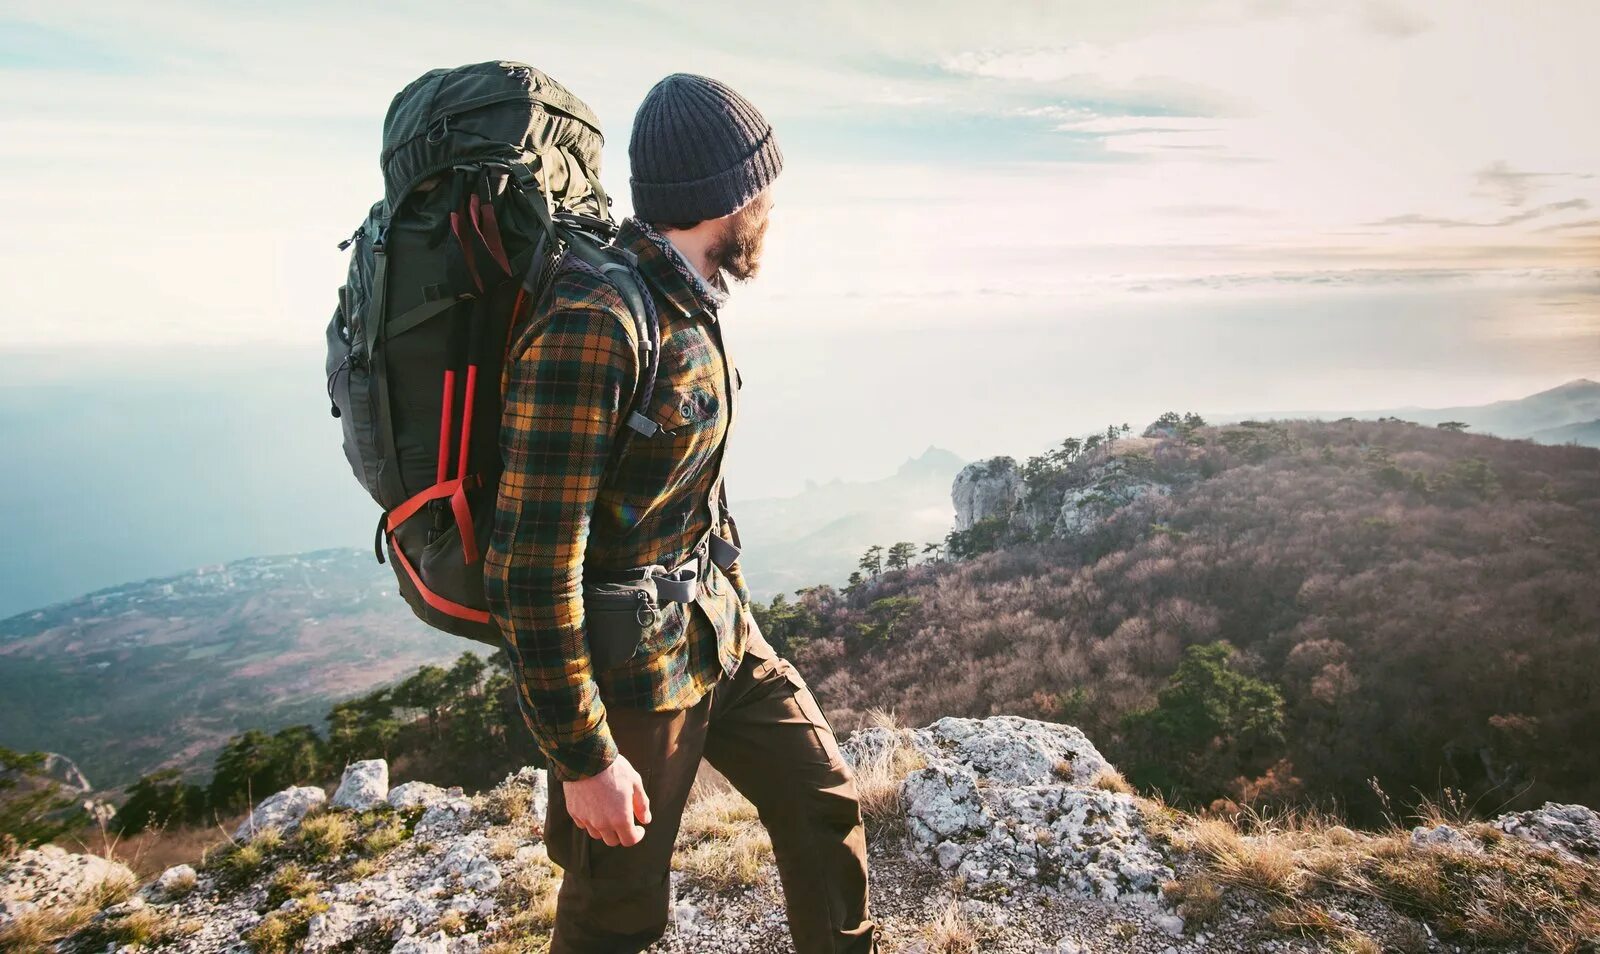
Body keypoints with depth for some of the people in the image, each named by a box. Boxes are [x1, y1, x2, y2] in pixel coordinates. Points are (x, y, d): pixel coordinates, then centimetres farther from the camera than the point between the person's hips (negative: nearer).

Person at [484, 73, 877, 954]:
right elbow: (531, 567, -26)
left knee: (823, 805, 19)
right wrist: (584, 759, -20)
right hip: (631, 671, -8)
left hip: (721, 636, 8)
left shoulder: (685, 306, 3)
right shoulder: (591, 323, -26)